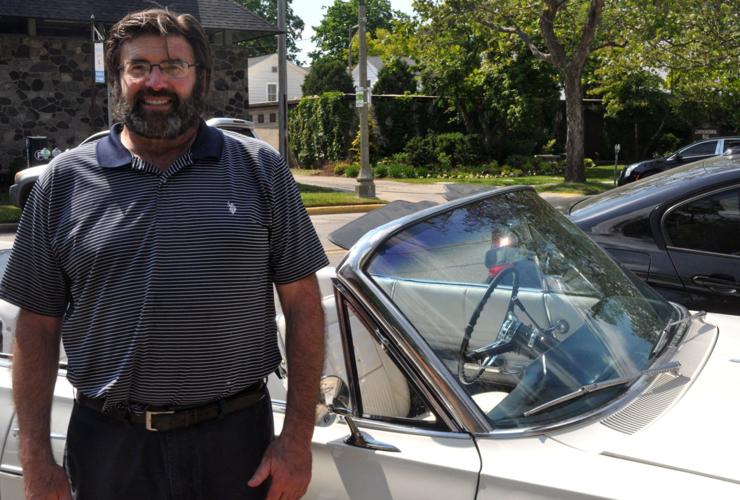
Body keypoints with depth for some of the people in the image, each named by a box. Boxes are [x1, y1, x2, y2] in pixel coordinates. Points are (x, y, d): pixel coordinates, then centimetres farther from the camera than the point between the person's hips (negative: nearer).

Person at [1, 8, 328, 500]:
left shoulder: (259, 169, 0)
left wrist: (298, 438, -6)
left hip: (238, 440, 0)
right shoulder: (65, 181, 2)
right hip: (107, 446, 1)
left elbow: (303, 305, -1)